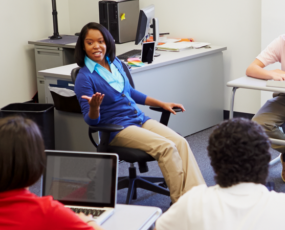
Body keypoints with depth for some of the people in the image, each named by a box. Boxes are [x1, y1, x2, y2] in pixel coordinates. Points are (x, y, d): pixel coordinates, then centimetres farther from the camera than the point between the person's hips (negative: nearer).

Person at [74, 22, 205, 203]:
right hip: (117, 128, -6)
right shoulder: (85, 78, -9)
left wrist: (162, 104, 23)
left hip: (140, 118, 7)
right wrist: (94, 107, -34)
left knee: (181, 143, -17)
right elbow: (91, 120, -10)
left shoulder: (116, 63, 11)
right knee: (166, 147, -27)